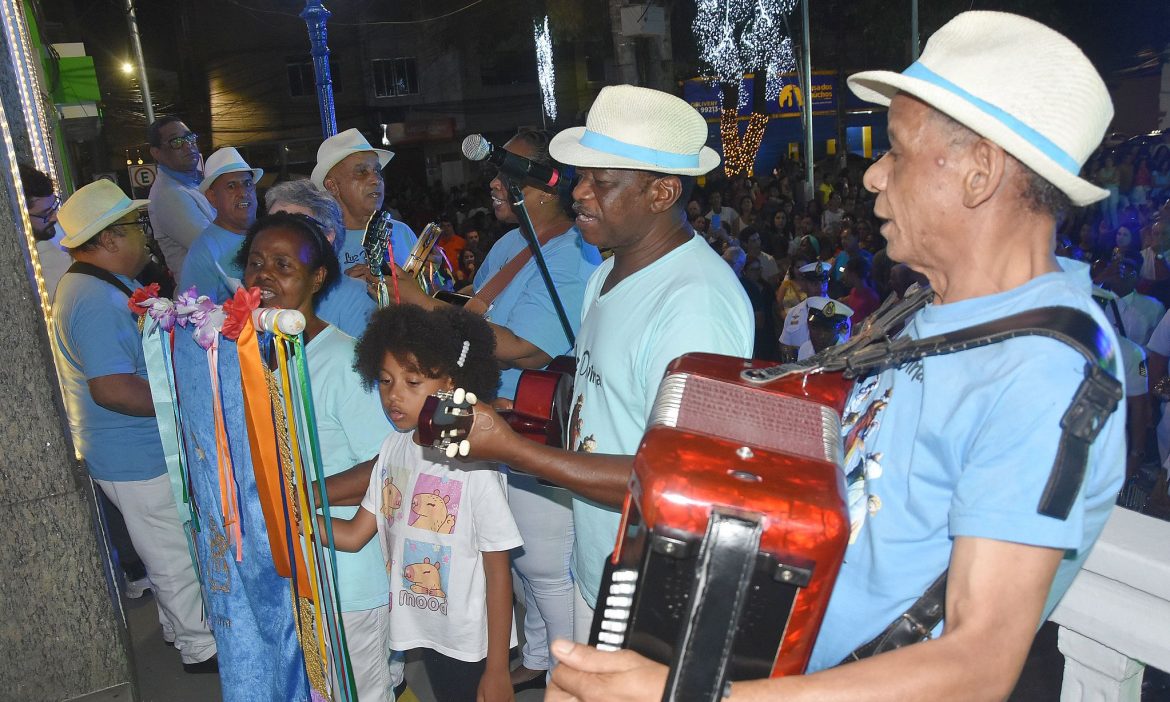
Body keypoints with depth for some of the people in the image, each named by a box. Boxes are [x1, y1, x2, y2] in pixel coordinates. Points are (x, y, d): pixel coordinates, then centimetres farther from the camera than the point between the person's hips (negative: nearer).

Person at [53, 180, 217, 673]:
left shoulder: (102, 286, 11)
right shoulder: (98, 301, -26)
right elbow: (113, 388, -32)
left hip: (139, 450, 11)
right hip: (138, 459, -11)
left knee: (169, 553, 25)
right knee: (179, 558, 5)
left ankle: (178, 628, 43)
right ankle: (201, 647, 21)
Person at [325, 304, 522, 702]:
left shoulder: (475, 466, -23)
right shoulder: (393, 448, -3)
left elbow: (498, 573, -18)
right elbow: (354, 535, 3)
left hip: (472, 644, -6)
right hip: (426, 631, 6)